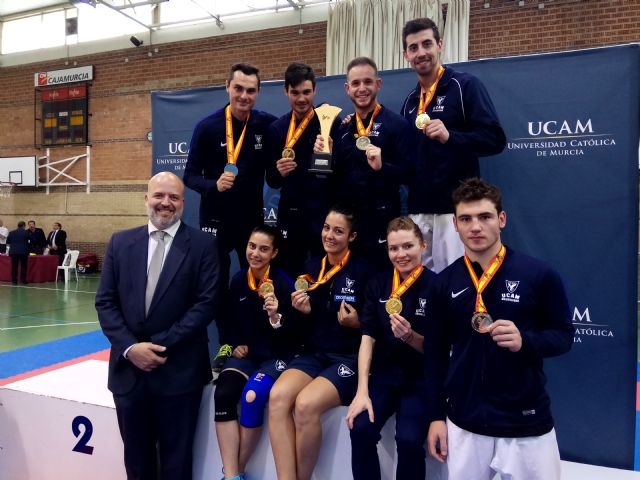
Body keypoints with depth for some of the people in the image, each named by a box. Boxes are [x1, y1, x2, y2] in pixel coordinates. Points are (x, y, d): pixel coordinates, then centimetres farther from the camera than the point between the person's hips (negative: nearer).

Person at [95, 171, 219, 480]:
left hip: (179, 369, -3)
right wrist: (130, 347, -10)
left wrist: (162, 345, -14)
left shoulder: (202, 245, -4)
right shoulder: (121, 243, 6)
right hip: (128, 366, 3)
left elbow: (207, 303, -9)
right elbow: (105, 302, 3)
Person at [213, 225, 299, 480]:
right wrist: (236, 345, 3)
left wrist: (275, 317, -29)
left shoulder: (283, 283, -13)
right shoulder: (238, 280, 0)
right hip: (247, 353, 4)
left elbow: (292, 333, -12)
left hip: (277, 356, -4)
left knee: (252, 396, -30)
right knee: (223, 393, -25)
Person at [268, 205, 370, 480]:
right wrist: (304, 311, -5)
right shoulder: (312, 267, 8)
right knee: (278, 396, -25)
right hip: (315, 354, 5)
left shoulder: (363, 270, -6)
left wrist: (357, 323, -16)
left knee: (306, 405, -29)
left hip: (351, 357, -4)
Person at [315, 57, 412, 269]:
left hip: (381, 220, -5)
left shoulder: (397, 124, -5)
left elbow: (408, 174, -9)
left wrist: (382, 166, -25)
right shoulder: (342, 127, 11)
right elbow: (335, 174, 14)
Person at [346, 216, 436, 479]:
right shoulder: (378, 284, 2)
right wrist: (362, 391, -11)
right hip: (383, 375, 3)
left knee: (409, 439, -24)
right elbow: (368, 337, -2)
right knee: (360, 429, -20)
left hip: (420, 380, -3)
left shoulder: (435, 286, -9)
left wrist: (410, 336, -25)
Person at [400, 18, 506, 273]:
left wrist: (450, 136, -25)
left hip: (456, 207, -6)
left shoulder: (466, 85, -3)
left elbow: (495, 139, -11)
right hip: (418, 208, 6)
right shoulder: (409, 101, 16)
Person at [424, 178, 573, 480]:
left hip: (526, 423, -2)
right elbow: (435, 351, 5)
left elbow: (563, 335, 0)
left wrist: (525, 341, -21)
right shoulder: (445, 282, -1)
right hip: (464, 423, 2)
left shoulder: (539, 274, -8)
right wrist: (436, 416, 4)